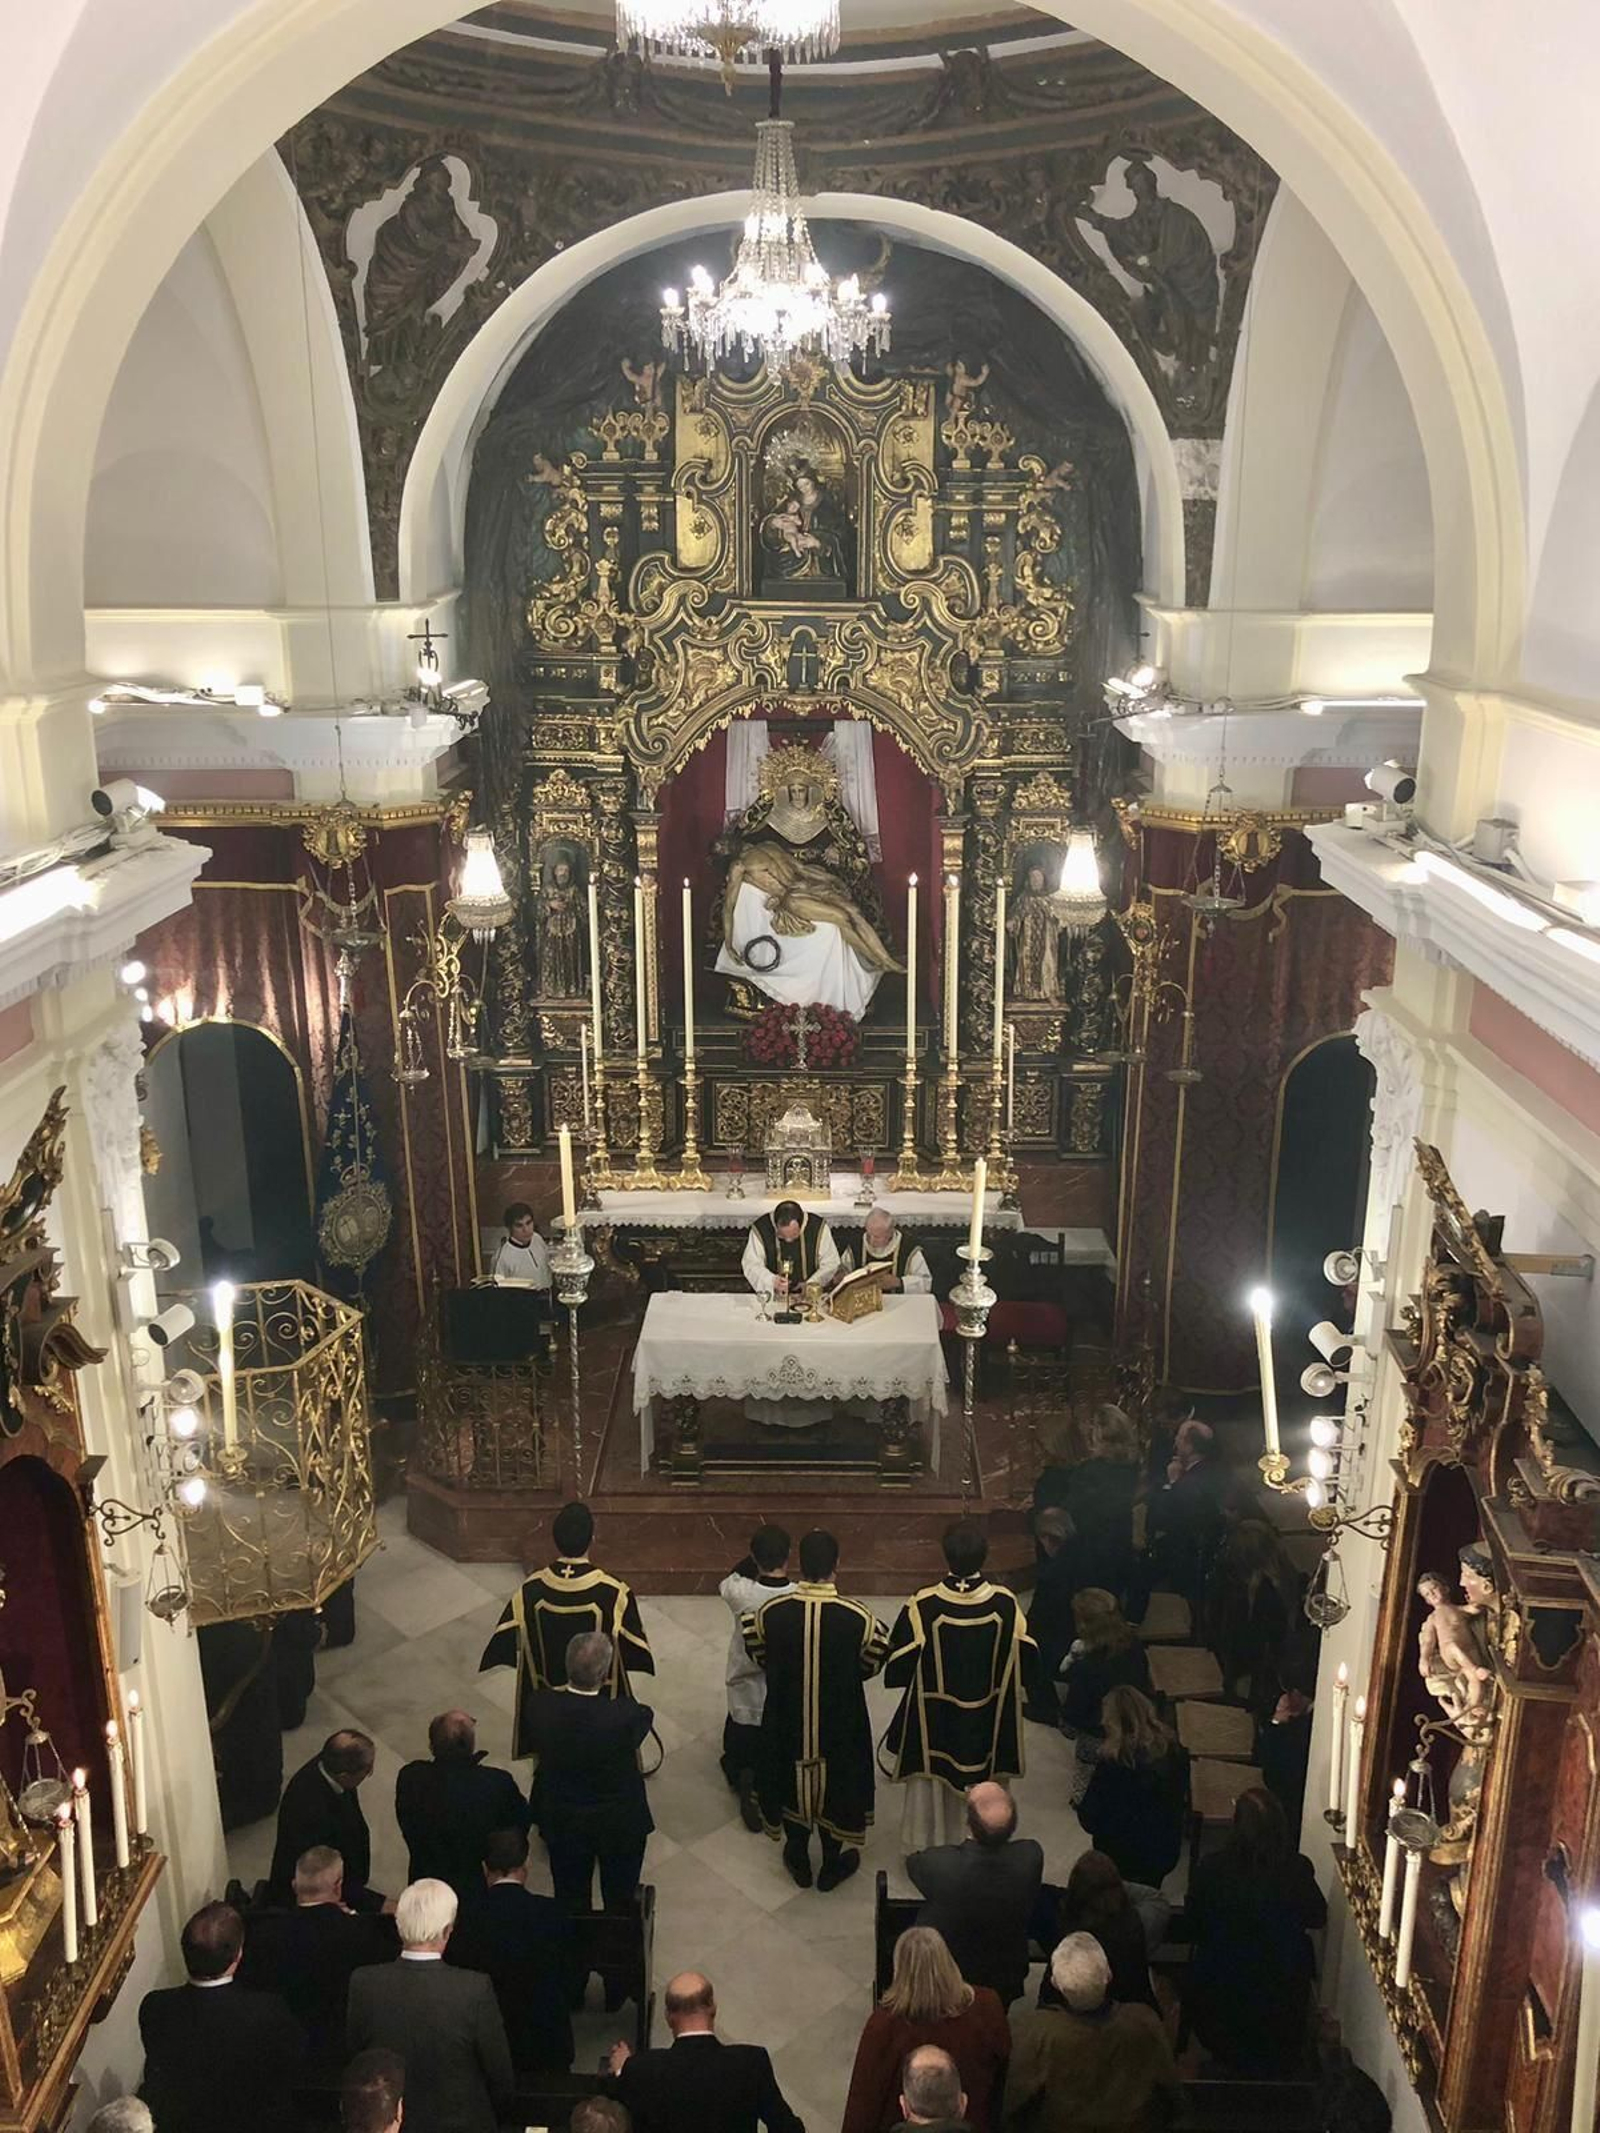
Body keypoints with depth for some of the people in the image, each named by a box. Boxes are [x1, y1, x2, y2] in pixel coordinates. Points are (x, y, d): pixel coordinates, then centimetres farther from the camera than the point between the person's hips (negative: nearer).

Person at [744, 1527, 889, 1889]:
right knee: (836, 1785, 23)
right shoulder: (859, 1618, -27)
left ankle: (798, 1862, 44)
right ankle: (833, 1865, 42)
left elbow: (758, 1655, -3)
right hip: (839, 1724, -1)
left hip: (786, 1720, 1)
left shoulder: (770, 1613, -23)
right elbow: (871, 1664, -8)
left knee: (791, 1781, 25)